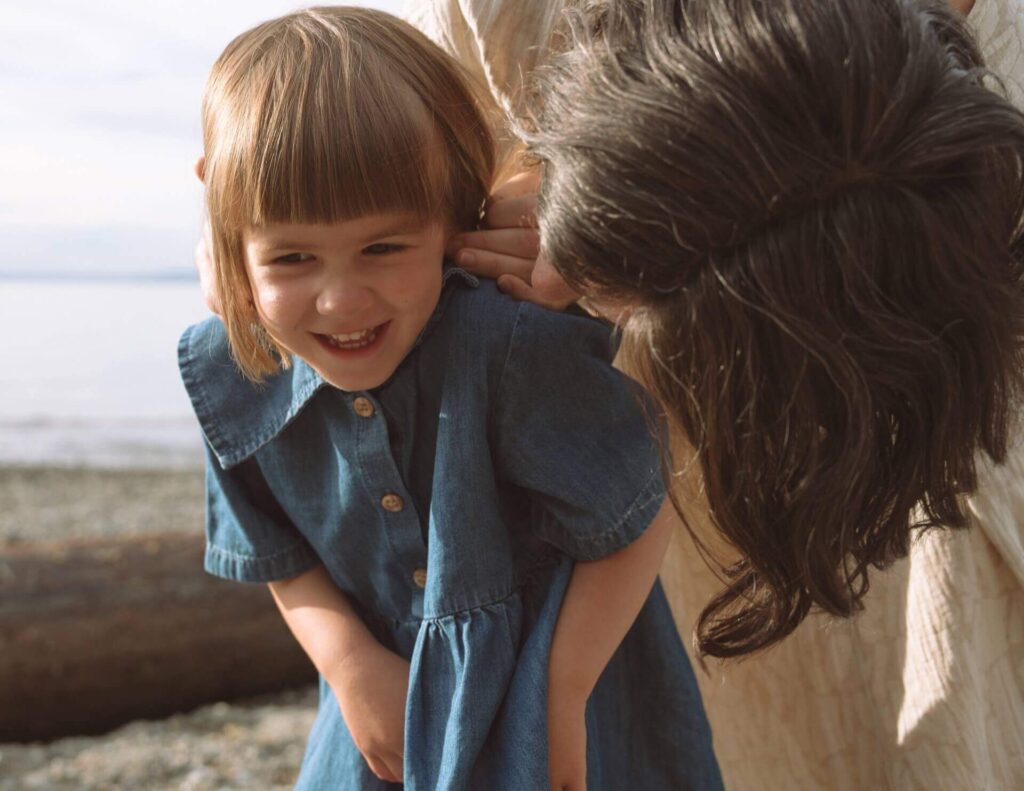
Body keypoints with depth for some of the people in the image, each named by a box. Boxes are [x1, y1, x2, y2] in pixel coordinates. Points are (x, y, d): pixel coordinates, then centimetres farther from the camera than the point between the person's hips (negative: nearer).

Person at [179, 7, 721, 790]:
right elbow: (284, 559, 4)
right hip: (393, 701, 4)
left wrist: (561, 695, -12)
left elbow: (638, 521, -17)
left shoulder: (514, 350, -28)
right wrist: (351, 664, -12)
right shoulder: (234, 384, -11)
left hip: (569, 682, -3)